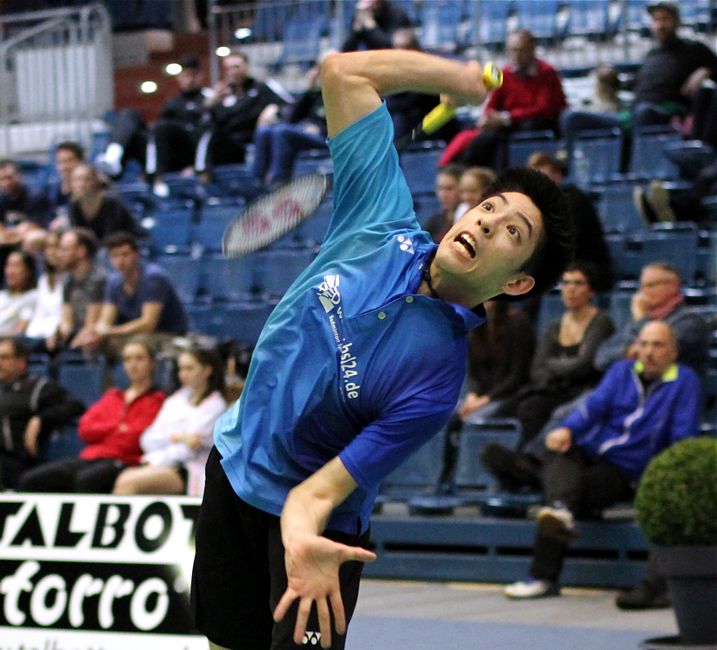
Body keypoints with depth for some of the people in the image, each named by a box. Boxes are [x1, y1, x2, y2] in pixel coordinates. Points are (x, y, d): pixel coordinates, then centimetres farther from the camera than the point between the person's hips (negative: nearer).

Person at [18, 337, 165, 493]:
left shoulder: (155, 401, 7)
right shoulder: (112, 397, 28)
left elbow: (135, 439, -8)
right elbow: (85, 429, 14)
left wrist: (102, 431, 5)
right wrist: (117, 428, -1)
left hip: (124, 461, -7)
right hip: (90, 457, 7)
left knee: (86, 479, -41)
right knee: (30, 480, -13)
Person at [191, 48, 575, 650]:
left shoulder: (436, 375, -27)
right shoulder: (386, 224, -14)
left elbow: (320, 490, -28)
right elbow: (342, 71, -10)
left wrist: (303, 532, -49)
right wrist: (469, 77, -9)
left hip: (311, 524, -5)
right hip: (232, 461, 5)